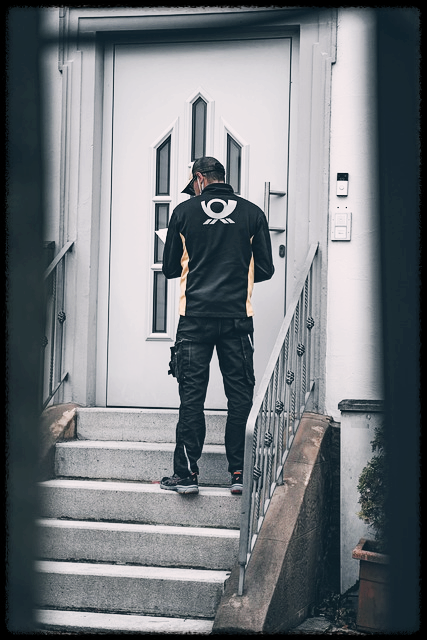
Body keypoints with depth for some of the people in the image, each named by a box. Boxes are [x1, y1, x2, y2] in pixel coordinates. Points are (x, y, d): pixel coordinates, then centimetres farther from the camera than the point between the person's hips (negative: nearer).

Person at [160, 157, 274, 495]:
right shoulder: (252, 213, 4)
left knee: (192, 396, 3)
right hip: (238, 317, 0)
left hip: (195, 317, 0)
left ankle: (187, 473, 2)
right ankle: (239, 474, 6)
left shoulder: (184, 211, 3)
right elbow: (265, 269, 7)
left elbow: (170, 268, 9)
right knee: (240, 396, 6)